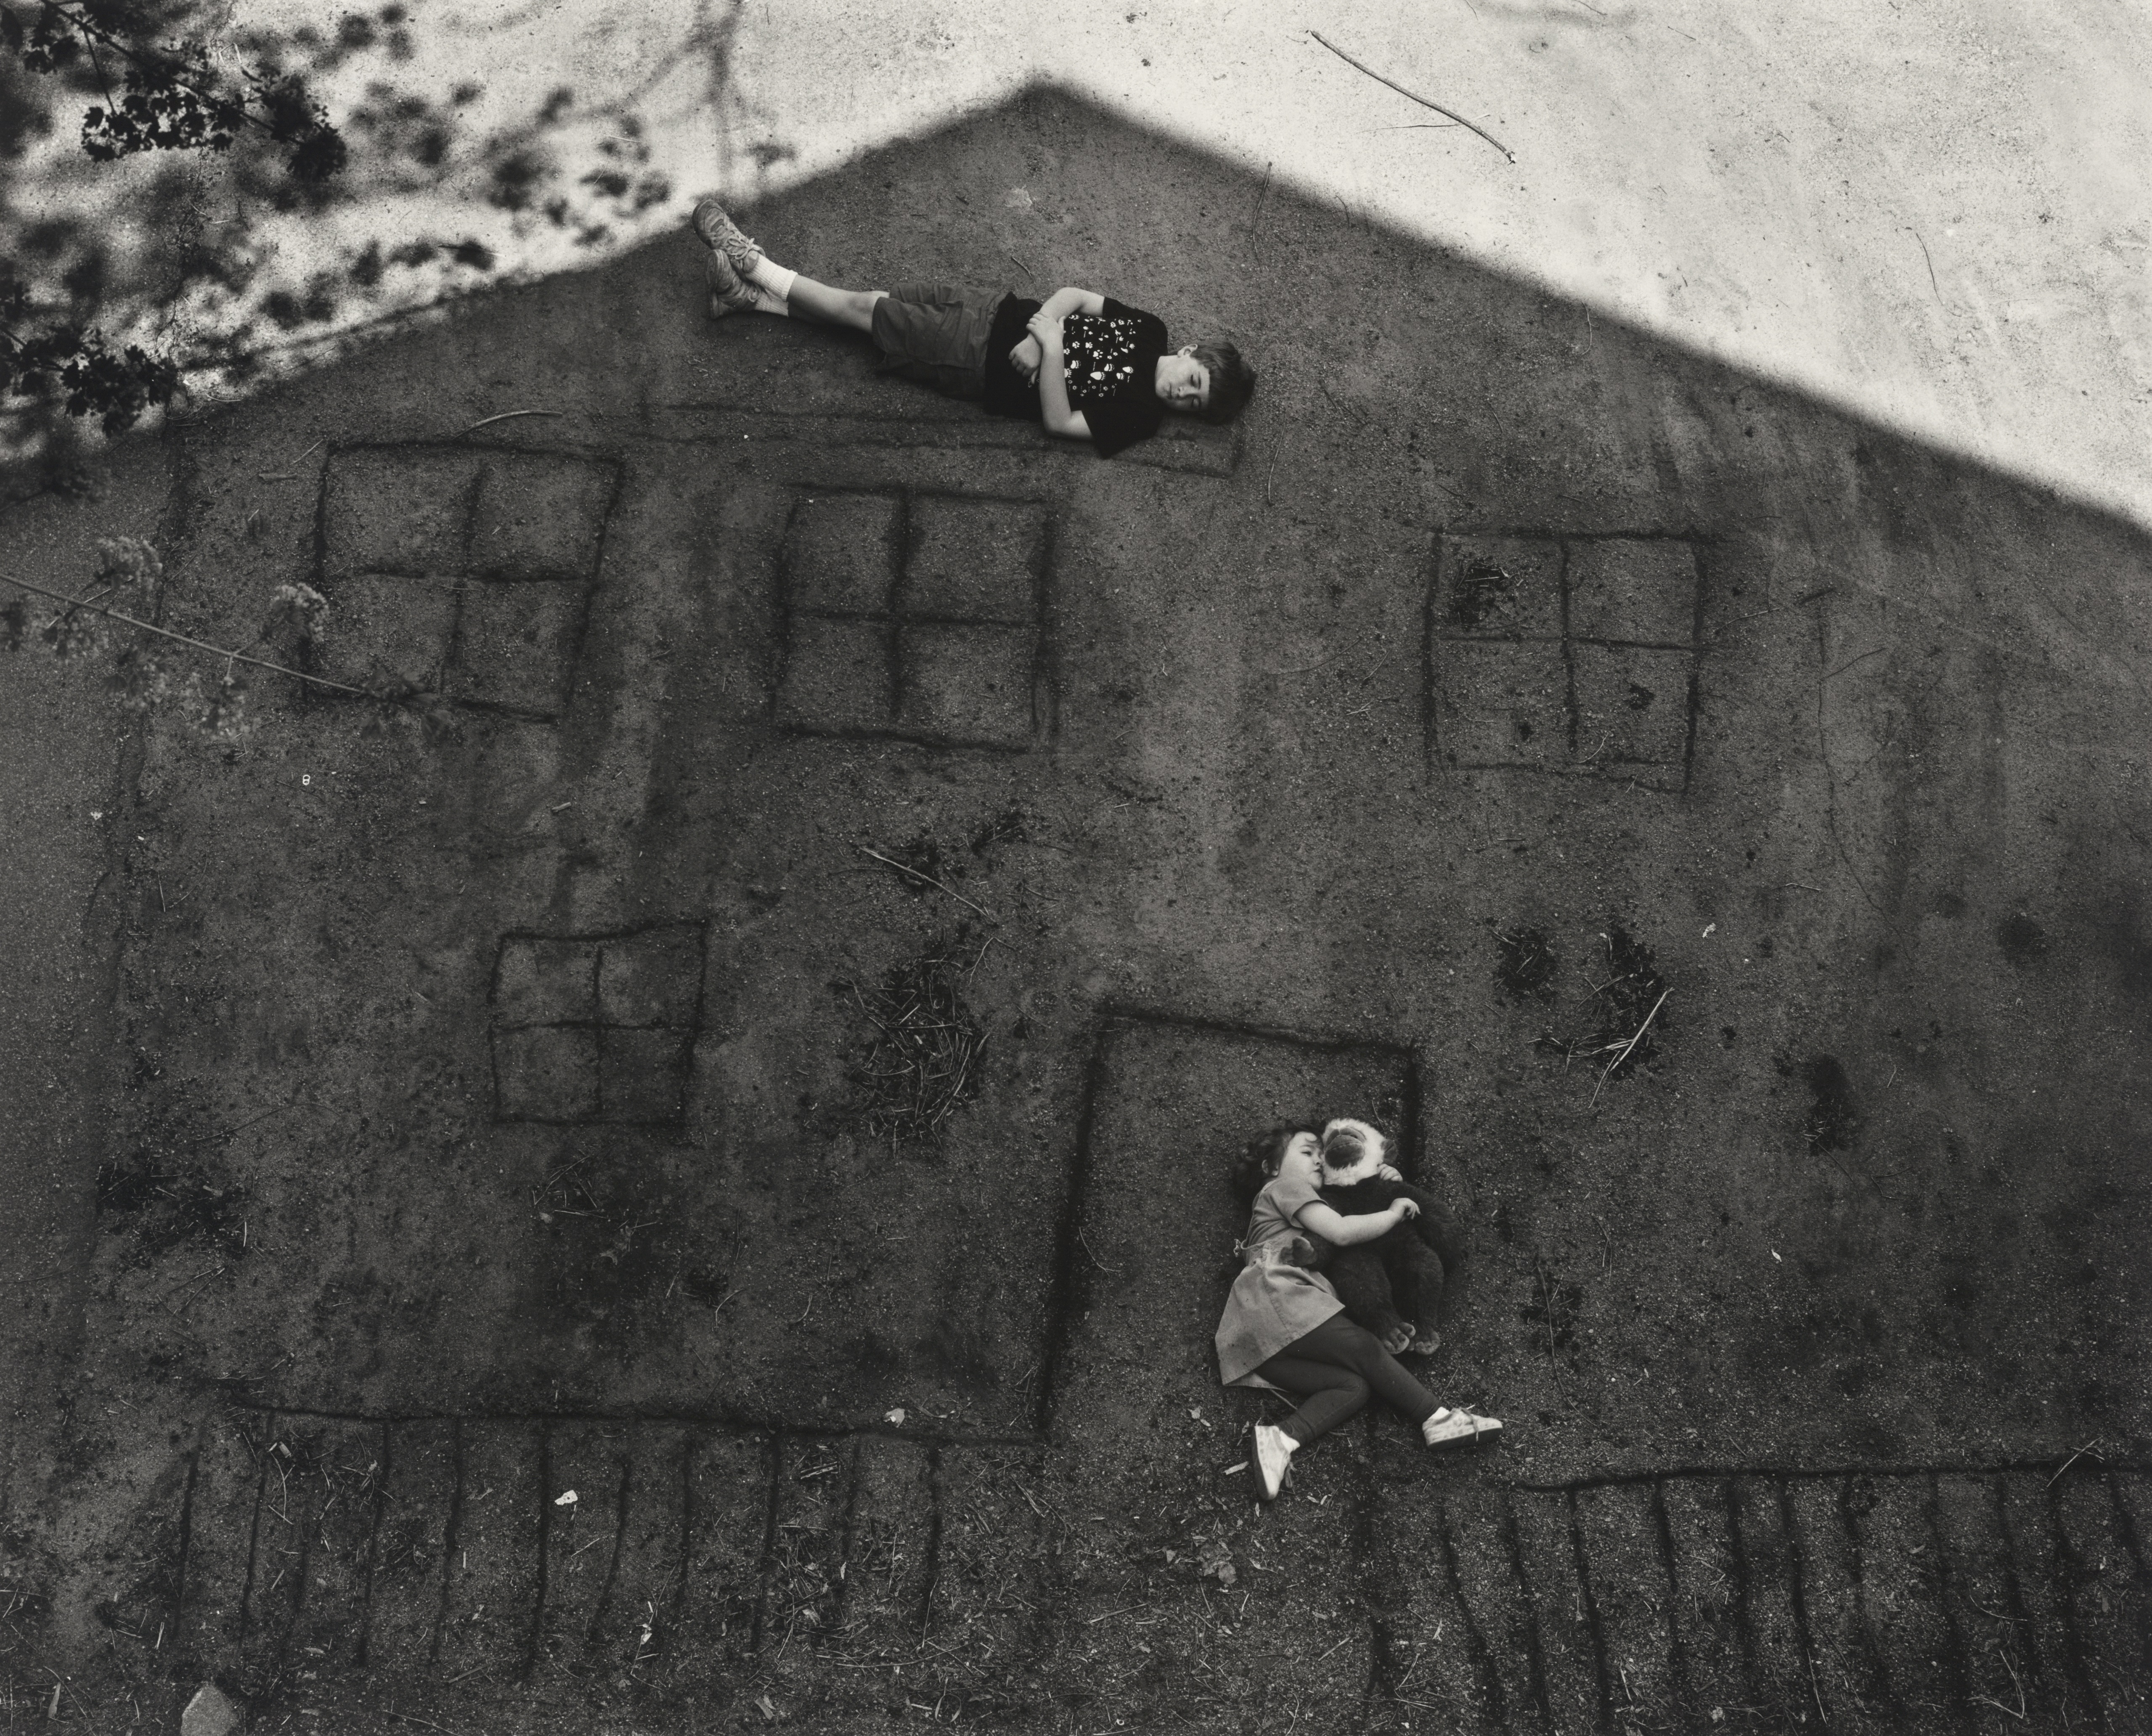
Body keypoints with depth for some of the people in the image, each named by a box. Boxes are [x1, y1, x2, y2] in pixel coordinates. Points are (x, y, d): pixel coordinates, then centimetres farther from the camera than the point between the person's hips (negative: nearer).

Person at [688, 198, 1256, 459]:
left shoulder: (1138, 417, -18)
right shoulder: (1150, 331, -2)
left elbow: (1058, 421, -24)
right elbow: (1075, 296, 3)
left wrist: (1050, 350, -34)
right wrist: (1036, 331, -15)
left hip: (987, 368, -5)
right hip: (997, 314, 5)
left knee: (862, 309, -3)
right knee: (876, 298, 2)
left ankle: (752, 264, 13)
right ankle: (753, 293, 16)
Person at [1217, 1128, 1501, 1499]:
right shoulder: (1284, 1186, 9)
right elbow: (1340, 1232, -5)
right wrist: (1394, 1212, 8)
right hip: (1276, 1297, -8)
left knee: (1353, 1386, -10)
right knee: (1364, 1350, -10)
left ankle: (1281, 1441, -30)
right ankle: (1438, 1420, -9)